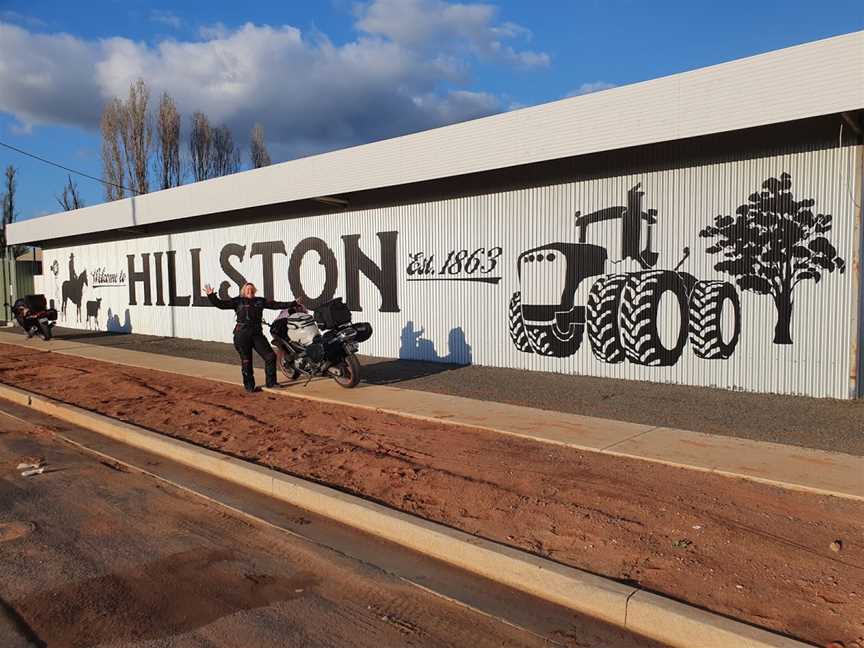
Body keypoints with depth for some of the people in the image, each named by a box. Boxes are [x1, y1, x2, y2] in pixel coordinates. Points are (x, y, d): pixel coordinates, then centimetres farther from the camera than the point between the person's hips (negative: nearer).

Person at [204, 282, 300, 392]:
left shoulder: (260, 301, 13)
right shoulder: (238, 301, 4)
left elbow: (276, 305, 13)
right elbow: (221, 304, -1)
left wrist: (293, 304, 10)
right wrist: (211, 296, -16)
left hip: (257, 334, 3)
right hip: (242, 336, -3)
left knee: (270, 356, -3)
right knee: (246, 361, 2)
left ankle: (271, 382, 11)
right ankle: (249, 385, 17)